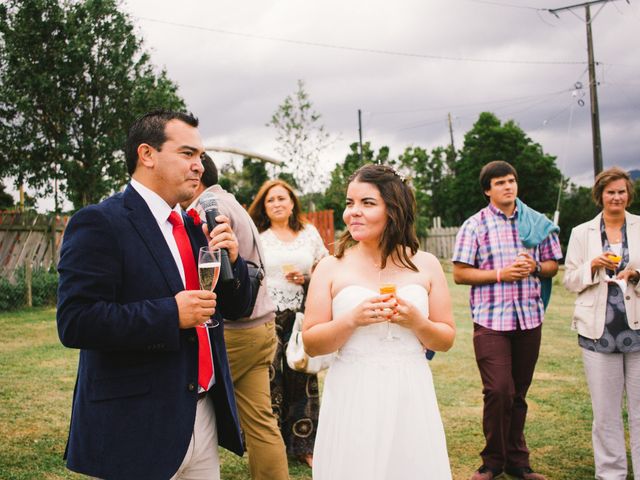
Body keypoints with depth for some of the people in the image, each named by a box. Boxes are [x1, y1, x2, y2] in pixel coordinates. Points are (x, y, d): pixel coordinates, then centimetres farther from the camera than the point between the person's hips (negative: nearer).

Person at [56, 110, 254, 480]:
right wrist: (171, 314, -24)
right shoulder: (99, 223, -11)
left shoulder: (195, 227, 11)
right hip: (135, 432, -7)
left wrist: (232, 259, -6)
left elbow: (236, 308, 13)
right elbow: (75, 322, -20)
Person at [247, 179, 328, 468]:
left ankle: (303, 445, 17)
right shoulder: (257, 236, 4)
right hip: (266, 317, -2)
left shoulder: (309, 233, 11)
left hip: (301, 317, 2)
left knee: (302, 377, 4)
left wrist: (306, 278, -4)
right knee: (269, 381, -1)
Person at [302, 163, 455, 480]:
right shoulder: (331, 268, 0)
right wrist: (351, 320, -17)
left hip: (410, 398, 1)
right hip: (352, 401, -1)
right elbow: (311, 344, -2)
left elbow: (446, 340, 7)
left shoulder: (426, 265, 3)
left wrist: (417, 323, -12)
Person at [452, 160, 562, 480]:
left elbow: (552, 265, 14)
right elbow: (460, 274, -4)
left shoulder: (537, 223, 9)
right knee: (499, 391, -10)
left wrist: (534, 267, -8)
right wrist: (501, 274, -14)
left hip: (529, 318, 4)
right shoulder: (474, 226, -1)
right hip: (491, 320, -3)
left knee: (518, 393, 11)